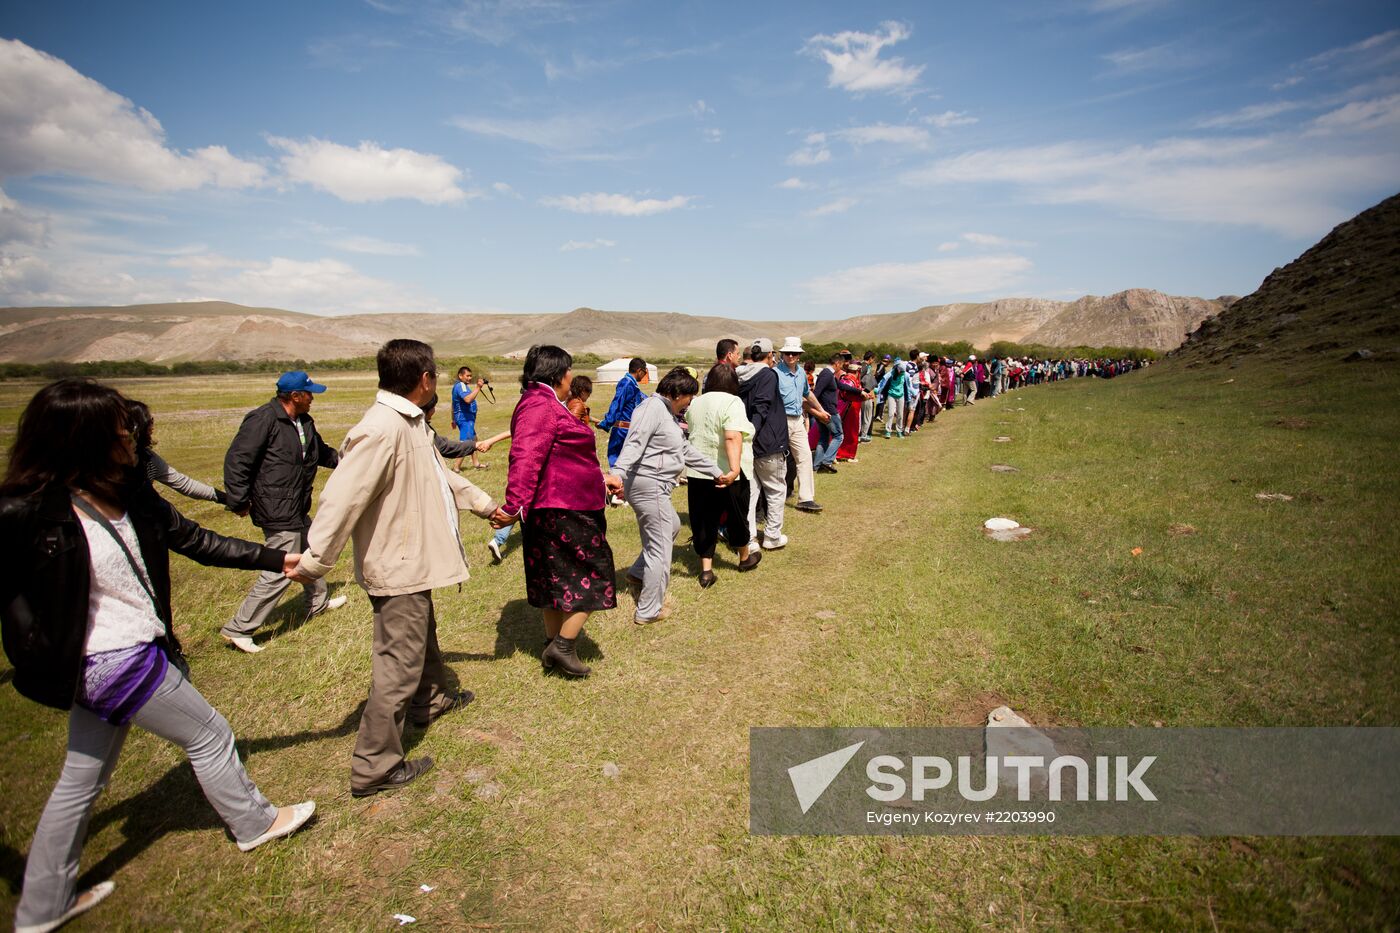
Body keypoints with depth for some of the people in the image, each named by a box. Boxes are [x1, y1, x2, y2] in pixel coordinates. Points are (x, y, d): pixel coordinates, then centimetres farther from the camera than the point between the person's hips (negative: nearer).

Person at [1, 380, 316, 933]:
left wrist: (277, 560, 4)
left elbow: (193, 540, 3)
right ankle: (254, 824, 34)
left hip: (125, 656, 8)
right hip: (118, 664, -8)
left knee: (83, 778, 21)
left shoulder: (128, 493, -3)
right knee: (209, 734, 10)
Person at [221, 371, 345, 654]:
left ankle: (318, 602, 48)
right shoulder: (263, 420, -20)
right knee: (281, 570, -7)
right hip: (278, 511, -10)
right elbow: (236, 460, -21)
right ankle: (238, 629, 5)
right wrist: (239, 501, -18)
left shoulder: (304, 422, 9)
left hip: (298, 509, 10)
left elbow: (323, 453, 26)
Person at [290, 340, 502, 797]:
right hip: (397, 568, -11)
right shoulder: (381, 429, -27)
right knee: (398, 665, 0)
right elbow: (341, 498, -30)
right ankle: (376, 767, 14)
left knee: (423, 635, 30)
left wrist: (484, 503, 28)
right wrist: (314, 563, -26)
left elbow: (442, 474, 20)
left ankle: (432, 698, 53)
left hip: (414, 559, 11)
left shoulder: (411, 423, 7)